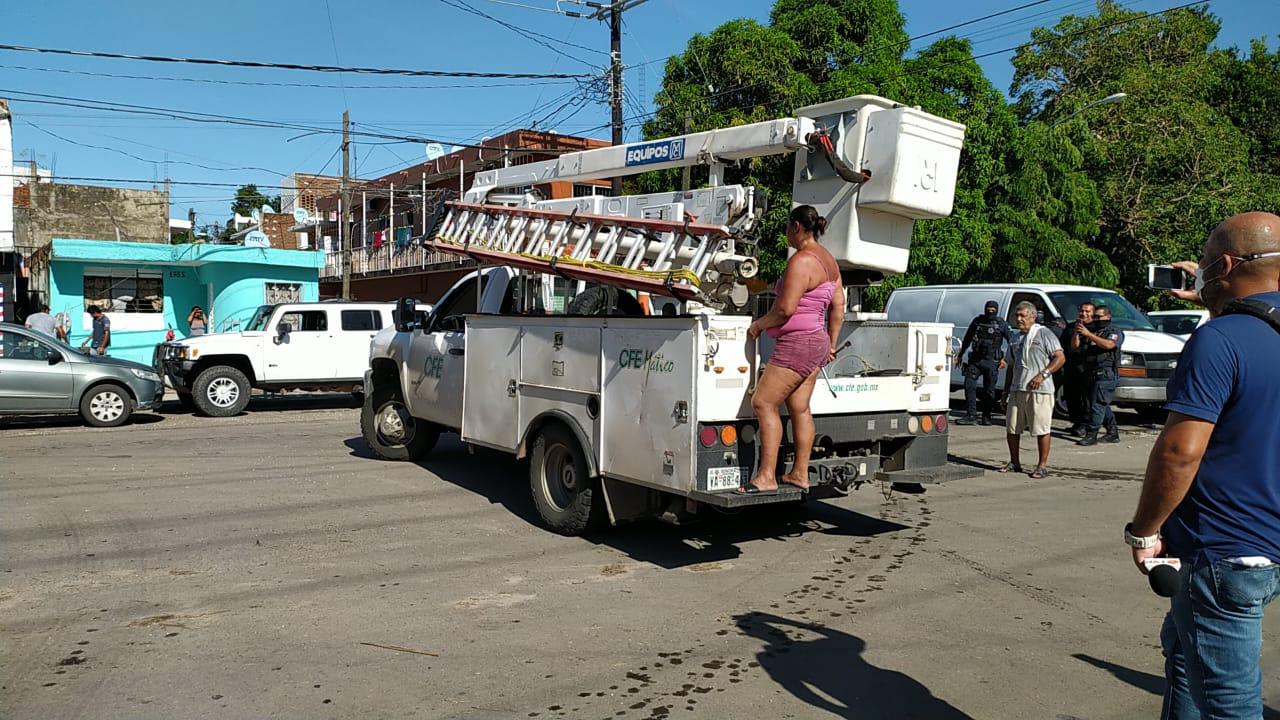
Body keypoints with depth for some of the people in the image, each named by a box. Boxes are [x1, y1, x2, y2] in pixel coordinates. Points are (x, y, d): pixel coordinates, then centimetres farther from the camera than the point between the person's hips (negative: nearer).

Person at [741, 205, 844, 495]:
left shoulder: (801, 260, -17)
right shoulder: (828, 259, 14)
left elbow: (785, 309, -22)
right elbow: (838, 306, 17)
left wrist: (759, 325, -5)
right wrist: (831, 343, 22)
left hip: (797, 342, -10)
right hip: (814, 342, 10)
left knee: (763, 402, -9)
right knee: (800, 409, 11)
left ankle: (766, 477, -9)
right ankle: (800, 474, 15)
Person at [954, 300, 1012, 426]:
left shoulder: (1001, 324, 0)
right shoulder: (977, 321, 7)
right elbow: (967, 339, 17)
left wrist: (1005, 359, 0)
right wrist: (960, 355, 20)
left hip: (991, 361, -2)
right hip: (975, 359, 2)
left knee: (989, 390, 3)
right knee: (969, 386, -7)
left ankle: (986, 417, 13)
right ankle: (971, 415, -4)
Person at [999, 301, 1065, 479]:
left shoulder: (1044, 334, -1)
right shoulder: (1016, 338, 20)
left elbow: (1060, 357, -7)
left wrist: (1043, 374, -18)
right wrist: (1006, 390, 18)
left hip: (1039, 390, -7)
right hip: (1017, 390, 7)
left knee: (1041, 430, -4)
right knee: (1011, 429, 8)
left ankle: (1042, 465, 3)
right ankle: (1014, 462, 21)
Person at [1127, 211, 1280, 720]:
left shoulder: (1218, 340, -21)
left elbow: (1180, 451, -25)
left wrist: (1143, 531, -13)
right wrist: (1214, 303, 31)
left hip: (1226, 554, -9)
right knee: (1182, 647, 26)